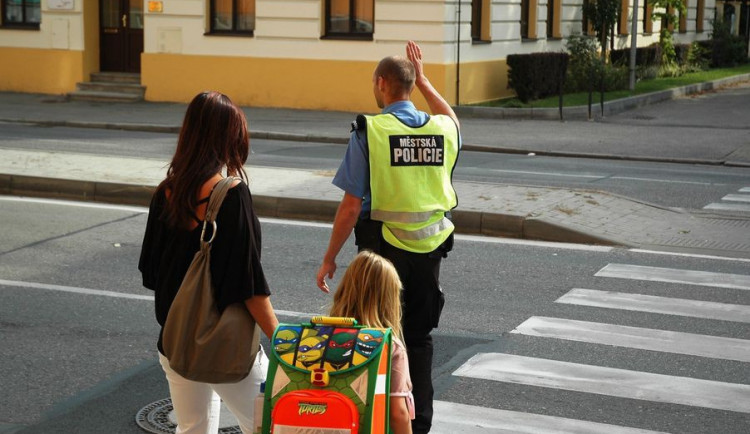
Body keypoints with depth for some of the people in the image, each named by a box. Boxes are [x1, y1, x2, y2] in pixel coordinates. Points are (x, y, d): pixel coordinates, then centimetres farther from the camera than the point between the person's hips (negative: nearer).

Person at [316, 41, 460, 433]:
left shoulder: (369, 131, -12)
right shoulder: (442, 128, 1)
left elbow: (351, 206, -12)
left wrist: (329, 258, -3)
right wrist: (423, 80, 33)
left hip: (384, 247, -4)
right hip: (431, 247, 4)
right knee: (419, 337, 16)